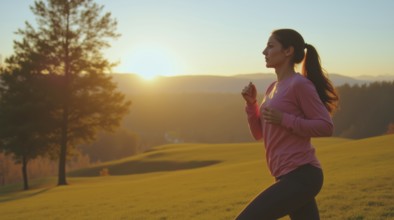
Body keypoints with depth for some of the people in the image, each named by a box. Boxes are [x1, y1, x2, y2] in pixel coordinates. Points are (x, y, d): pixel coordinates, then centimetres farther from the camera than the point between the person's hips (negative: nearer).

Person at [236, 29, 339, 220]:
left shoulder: (299, 84, -10)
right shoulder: (273, 89, 15)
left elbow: (326, 127, -13)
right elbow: (259, 133, 17)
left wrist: (284, 120, -19)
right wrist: (251, 103, 3)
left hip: (300, 176, -9)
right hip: (290, 176, 9)